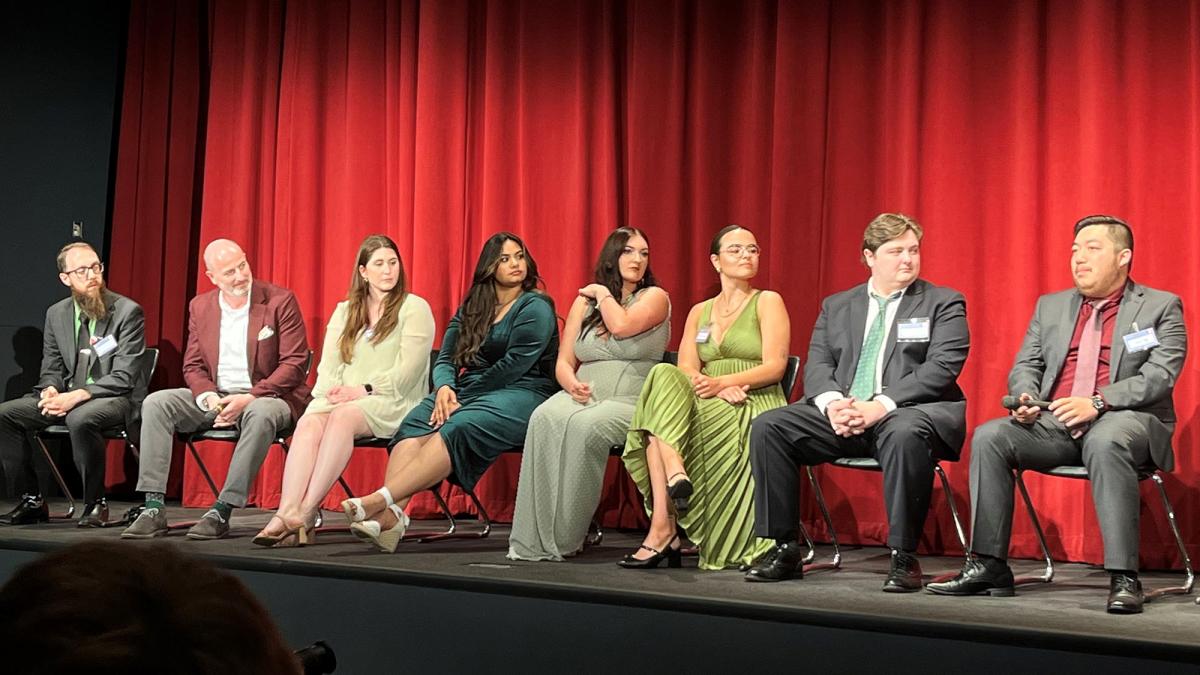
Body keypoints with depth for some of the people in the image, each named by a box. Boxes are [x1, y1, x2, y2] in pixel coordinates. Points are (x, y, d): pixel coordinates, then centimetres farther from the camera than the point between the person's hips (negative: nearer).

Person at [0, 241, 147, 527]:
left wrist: (77, 396, -24)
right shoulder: (56, 314, 10)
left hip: (116, 398, -6)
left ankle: (96, 503, -19)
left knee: (80, 418, -38)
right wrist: (50, 391, -11)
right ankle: (31, 501, -1)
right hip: (66, 397, 6)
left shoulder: (128, 311, -8)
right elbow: (51, 369, 14)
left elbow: (123, 377, -13)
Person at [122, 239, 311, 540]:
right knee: (155, 403, -17)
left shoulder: (280, 301, -6)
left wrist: (249, 398, -21)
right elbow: (193, 366, 10)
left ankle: (222, 511, -35)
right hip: (215, 397, 5)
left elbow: (293, 363, -10)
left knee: (260, 414, -39)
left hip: (266, 397, -5)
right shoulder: (200, 306, 8)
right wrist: (208, 398, -13)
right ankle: (154, 508, -22)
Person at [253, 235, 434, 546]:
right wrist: (333, 389, -9)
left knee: (343, 416, -35)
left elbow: (406, 373, -7)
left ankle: (306, 511, -39)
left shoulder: (415, 308, 4)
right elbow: (328, 365, 12)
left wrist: (363, 390, -15)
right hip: (342, 399, 4)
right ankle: (287, 513, -44)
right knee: (309, 422, -29)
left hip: (392, 404, -4)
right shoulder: (344, 311, 21)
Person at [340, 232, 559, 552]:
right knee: (414, 425, -26)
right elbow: (445, 358, 14)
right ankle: (391, 514, -49)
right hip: (468, 392, 6)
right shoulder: (470, 309, 21)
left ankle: (379, 500, -50)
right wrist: (444, 388, -10)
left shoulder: (535, 307, 1)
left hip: (521, 394, -6)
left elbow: (514, 366, -10)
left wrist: (462, 399, -11)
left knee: (458, 429, -36)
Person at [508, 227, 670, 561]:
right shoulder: (584, 302, 18)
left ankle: (565, 537, -28)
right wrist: (572, 384, -8)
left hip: (631, 402, -3)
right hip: (584, 396, 3)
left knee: (585, 425, -35)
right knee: (546, 418, -31)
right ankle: (536, 538, -32)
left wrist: (603, 293, 4)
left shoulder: (654, 297, 6)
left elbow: (622, 326, -15)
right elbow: (563, 362, 15)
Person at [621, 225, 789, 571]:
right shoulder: (699, 312, 21)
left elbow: (774, 367, -6)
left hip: (756, 409, -4)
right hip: (709, 407, 4)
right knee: (664, 377, -29)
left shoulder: (768, 302, 7)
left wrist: (721, 382, -19)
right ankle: (674, 473, -42)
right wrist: (712, 386, -16)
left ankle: (664, 526, -34)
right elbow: (686, 369, 7)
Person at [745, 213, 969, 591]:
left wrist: (881, 405, -20)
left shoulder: (943, 304, 7)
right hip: (841, 416, 4)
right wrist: (831, 403, -14)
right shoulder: (837, 306, 19)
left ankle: (904, 557, -27)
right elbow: (817, 364, 10)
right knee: (767, 427, -16)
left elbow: (941, 368, -7)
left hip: (910, 411, -4)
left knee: (905, 434, -40)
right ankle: (784, 549, -9)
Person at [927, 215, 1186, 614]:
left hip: (1127, 420, -4)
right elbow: (1024, 366, 17)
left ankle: (1123, 578, -36)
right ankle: (988, 566, -19)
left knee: (1106, 442, -40)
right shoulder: (1051, 307, 21)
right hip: (1054, 421, 5)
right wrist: (1026, 398, -8)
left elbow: (1159, 375, -8)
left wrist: (1098, 402, -23)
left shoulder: (1161, 308, 5)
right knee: (988, 437, -22)